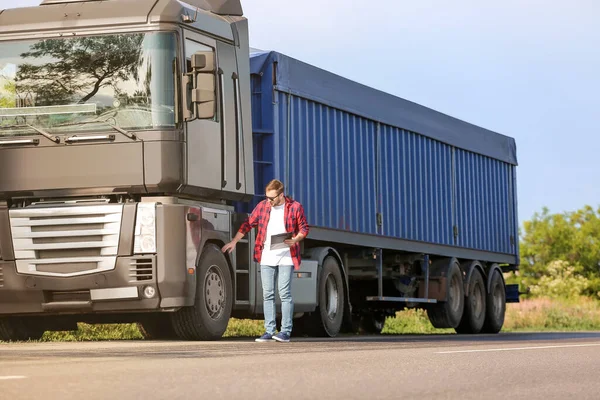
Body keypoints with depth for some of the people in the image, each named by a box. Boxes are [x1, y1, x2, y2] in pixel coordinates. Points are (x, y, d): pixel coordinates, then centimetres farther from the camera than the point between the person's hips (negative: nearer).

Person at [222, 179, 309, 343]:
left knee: (285, 294, -5)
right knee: (267, 295, 3)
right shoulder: (262, 206, 7)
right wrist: (234, 241, 11)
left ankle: (286, 331, 0)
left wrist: (295, 240, -15)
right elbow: (248, 224, 13)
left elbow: (304, 228, 4)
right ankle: (269, 331, 7)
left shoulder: (295, 207, -1)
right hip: (266, 257, 3)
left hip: (286, 257, -3)